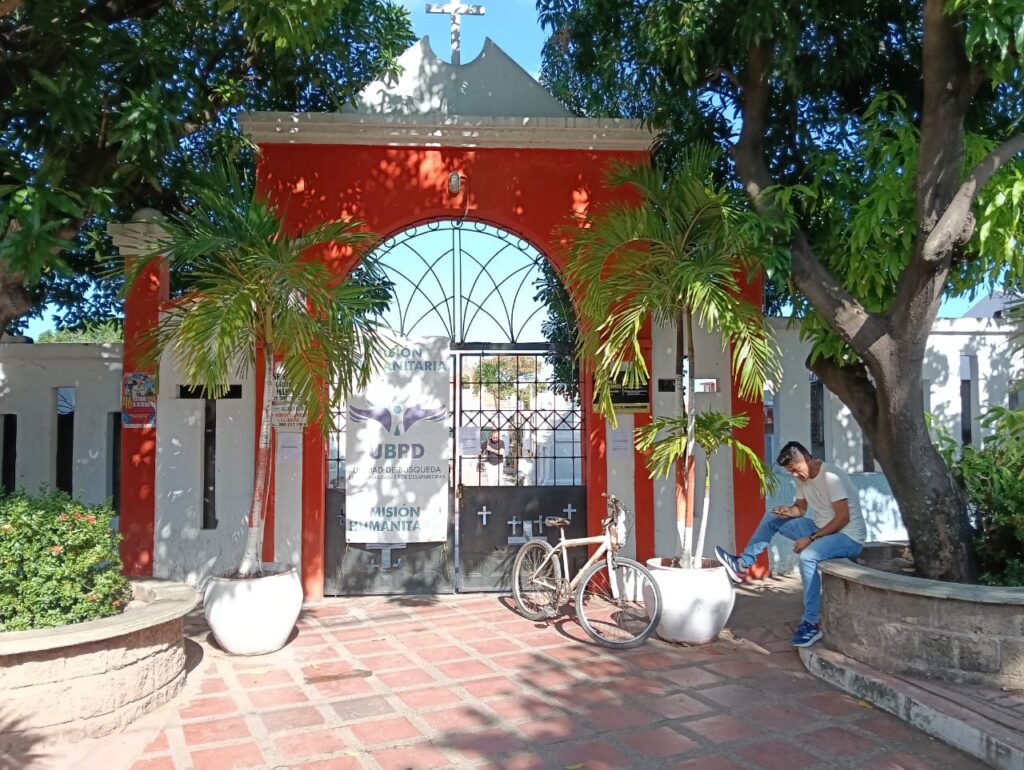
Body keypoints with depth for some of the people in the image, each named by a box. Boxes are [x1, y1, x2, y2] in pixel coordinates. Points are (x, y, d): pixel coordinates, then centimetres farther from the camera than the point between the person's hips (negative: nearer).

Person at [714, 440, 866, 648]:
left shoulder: (831, 477, -23)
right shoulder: (803, 478, 3)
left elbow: (843, 518, -26)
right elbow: (801, 508, 15)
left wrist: (811, 539, -27)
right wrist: (788, 511, -10)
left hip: (848, 537, -9)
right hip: (821, 529, 9)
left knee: (807, 556, -36)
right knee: (772, 518, 4)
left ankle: (811, 624, -27)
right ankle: (742, 565, 6)